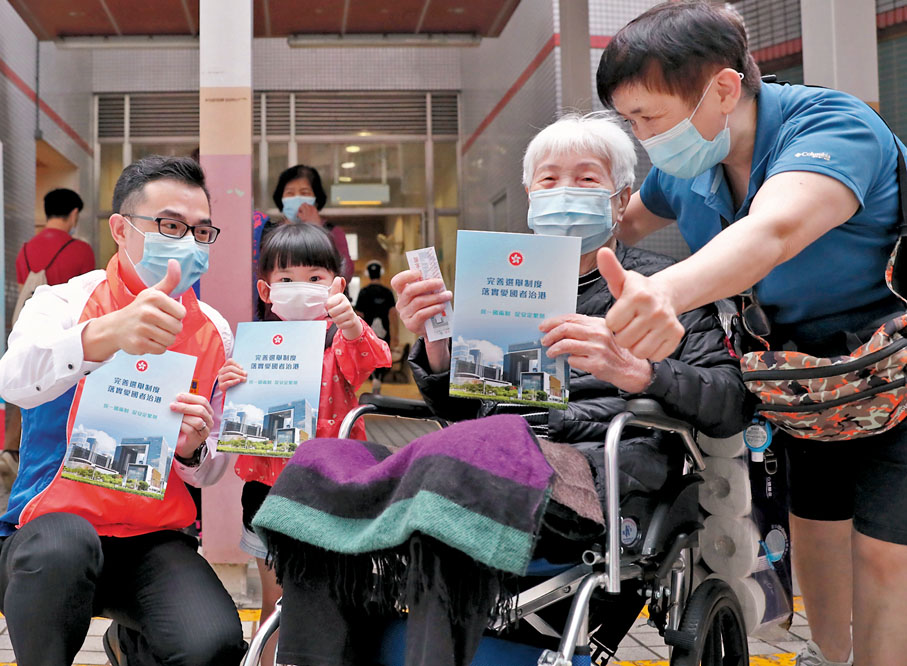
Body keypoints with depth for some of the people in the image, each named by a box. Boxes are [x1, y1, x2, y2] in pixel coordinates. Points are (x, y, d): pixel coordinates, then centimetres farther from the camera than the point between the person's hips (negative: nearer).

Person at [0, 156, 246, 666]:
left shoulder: (214, 332, 8)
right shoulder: (64, 303, -3)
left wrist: (193, 449, -11)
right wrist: (106, 334, -47)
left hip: (155, 541, 3)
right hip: (49, 532, -3)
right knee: (65, 543, -38)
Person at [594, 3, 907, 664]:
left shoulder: (833, 125, -30)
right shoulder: (686, 164, -8)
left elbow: (773, 231, -51)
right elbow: (628, 221, 13)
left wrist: (669, 291, -70)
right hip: (805, 371, 6)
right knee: (812, 522, 13)